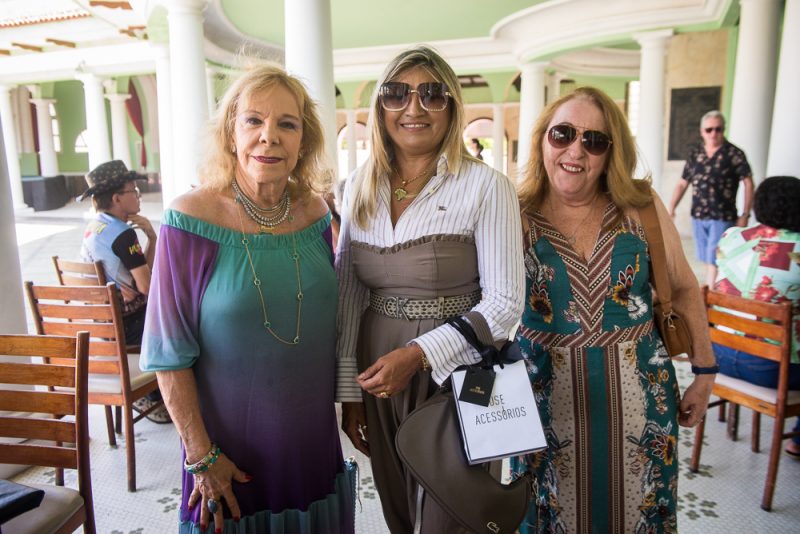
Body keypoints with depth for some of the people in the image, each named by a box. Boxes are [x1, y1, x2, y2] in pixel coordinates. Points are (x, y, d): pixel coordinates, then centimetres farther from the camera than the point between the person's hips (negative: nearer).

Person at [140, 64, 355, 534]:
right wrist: (200, 455, -13)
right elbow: (168, 354, -13)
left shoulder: (315, 212, -4)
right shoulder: (192, 218, -17)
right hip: (230, 444, -4)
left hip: (314, 433, 5)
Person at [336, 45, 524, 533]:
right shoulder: (360, 186, 4)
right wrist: (348, 390, 6)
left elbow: (504, 302, -12)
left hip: (455, 377, -4)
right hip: (376, 377, 4)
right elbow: (349, 295, 6)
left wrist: (419, 355, -20)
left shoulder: (486, 186, -10)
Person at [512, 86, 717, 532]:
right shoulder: (514, 218, -8)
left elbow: (684, 288, 5)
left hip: (640, 394, 2)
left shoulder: (641, 205, -5)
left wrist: (704, 371, 7)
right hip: (548, 397, -1)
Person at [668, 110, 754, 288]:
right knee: (707, 260, 14)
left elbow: (748, 183, -6)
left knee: (714, 260, -5)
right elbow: (682, 183, 10)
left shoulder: (734, 154, -5)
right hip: (698, 216, 4)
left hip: (723, 218, -4)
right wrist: (671, 208, 0)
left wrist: (745, 215, -10)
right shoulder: (694, 152, 8)